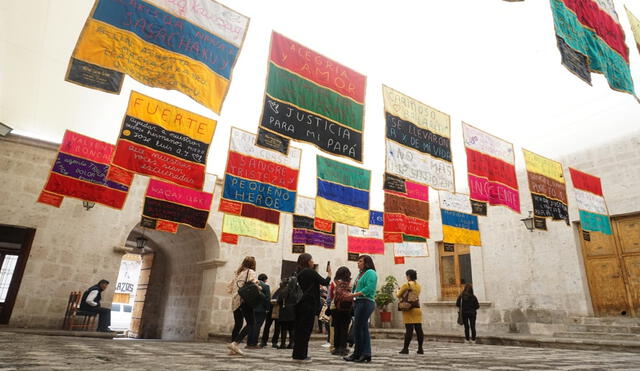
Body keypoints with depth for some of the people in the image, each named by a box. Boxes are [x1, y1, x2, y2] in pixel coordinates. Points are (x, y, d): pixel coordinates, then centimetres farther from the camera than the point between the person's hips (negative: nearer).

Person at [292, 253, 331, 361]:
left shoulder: (299, 273, 13)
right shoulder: (310, 272, -9)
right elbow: (325, 282, -4)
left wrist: (317, 286, 26)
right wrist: (329, 273, 11)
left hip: (300, 303, 8)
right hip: (309, 304, -8)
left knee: (299, 328, 12)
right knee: (306, 329, -1)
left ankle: (296, 353, 19)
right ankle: (301, 354, 2)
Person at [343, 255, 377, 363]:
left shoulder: (370, 273, -7)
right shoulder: (361, 274, 21)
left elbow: (369, 288, -20)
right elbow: (356, 288, 18)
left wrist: (355, 294, -20)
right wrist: (351, 295, -1)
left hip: (365, 302, -10)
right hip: (359, 302, 10)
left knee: (358, 328, -5)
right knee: (364, 329, 10)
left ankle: (357, 354, 4)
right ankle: (366, 354, 15)